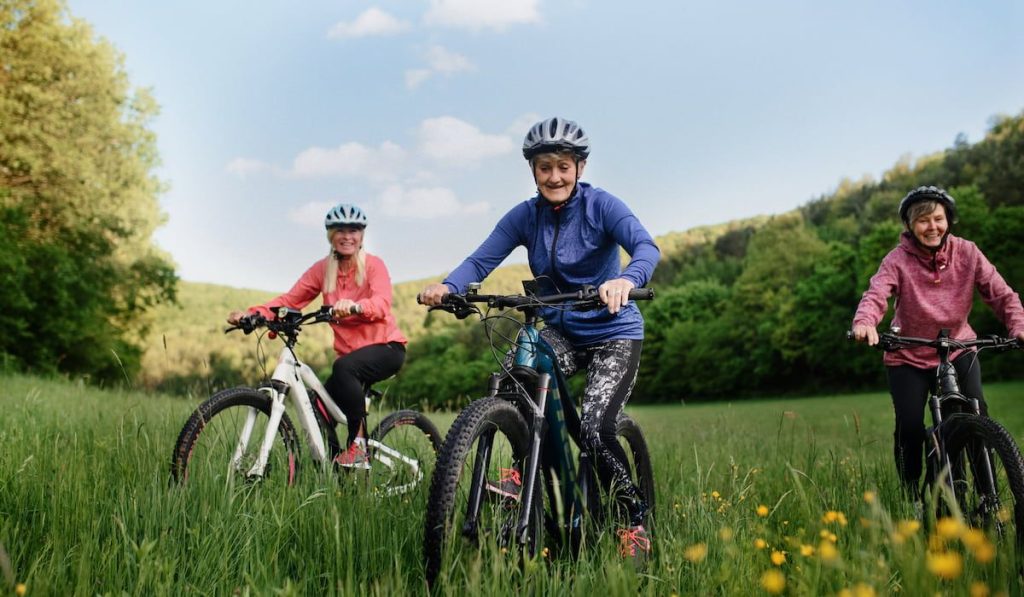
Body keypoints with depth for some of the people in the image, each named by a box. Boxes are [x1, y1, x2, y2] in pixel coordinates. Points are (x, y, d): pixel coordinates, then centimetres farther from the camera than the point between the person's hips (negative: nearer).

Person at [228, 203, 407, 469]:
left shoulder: (373, 265, -7)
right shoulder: (322, 269, 5)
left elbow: (382, 304, -25)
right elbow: (290, 299, -5)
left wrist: (354, 306, -47)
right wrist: (251, 314, -21)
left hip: (386, 347, -5)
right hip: (350, 352, 5)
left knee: (344, 366, -34)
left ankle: (359, 444, -23)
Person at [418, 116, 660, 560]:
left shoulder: (602, 206, -14)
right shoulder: (525, 216, -4)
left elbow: (646, 246, -30)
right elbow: (481, 260, -13)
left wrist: (626, 279, -53)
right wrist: (446, 286, -35)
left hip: (614, 333, -3)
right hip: (560, 331, 4)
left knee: (595, 429, -21)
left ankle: (635, 519, 2)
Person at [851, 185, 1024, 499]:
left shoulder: (967, 253, -9)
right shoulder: (898, 260, -16)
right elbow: (876, 294, -32)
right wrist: (864, 323, -54)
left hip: (958, 349, 2)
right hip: (908, 357, -2)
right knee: (910, 427, -9)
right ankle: (912, 497, 12)